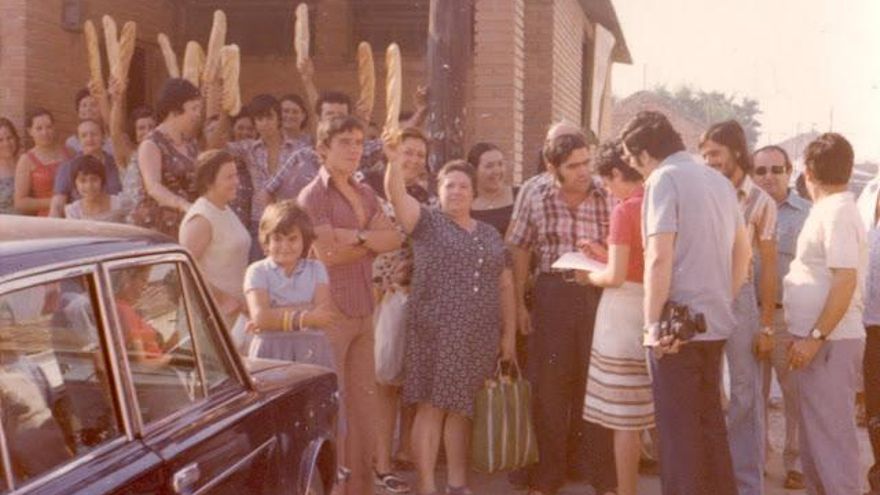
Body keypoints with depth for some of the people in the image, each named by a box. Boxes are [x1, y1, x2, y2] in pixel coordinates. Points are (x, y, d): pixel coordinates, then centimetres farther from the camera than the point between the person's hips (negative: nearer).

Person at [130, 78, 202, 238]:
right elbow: (153, 187, -23)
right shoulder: (152, 145, -7)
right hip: (157, 226, -6)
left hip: (187, 225, 6)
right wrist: (184, 205, -39)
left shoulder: (190, 143, 15)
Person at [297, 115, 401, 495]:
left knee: (364, 404, 11)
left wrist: (357, 236, -14)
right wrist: (373, 241, -4)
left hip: (363, 312, 7)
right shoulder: (313, 196, -6)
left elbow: (394, 239, 2)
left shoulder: (365, 194, 15)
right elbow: (327, 254, -17)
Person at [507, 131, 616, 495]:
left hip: (598, 293, 0)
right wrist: (519, 303, 5)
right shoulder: (536, 199, 1)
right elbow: (520, 250, 9)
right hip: (552, 293, 1)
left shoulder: (608, 197, -2)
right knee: (549, 386, 7)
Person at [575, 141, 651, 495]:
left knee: (624, 418, 1)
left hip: (625, 311, -7)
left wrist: (588, 276, 2)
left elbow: (616, 277, -17)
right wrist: (606, 255, 16)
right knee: (657, 411, 15)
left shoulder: (624, 210, -13)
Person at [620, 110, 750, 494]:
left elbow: (659, 257, -20)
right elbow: (742, 251, 18)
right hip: (715, 321, 8)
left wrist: (653, 323, -17)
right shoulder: (719, 180, 12)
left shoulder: (664, 179, -12)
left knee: (678, 427, 1)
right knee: (710, 419, 18)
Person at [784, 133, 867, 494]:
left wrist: (815, 336, -23)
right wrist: (809, 336, 20)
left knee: (831, 432, -5)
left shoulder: (837, 212, -15)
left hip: (830, 341, -10)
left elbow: (846, 280, -23)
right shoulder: (830, 210, 14)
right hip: (819, 339, 10)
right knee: (816, 430, 16)